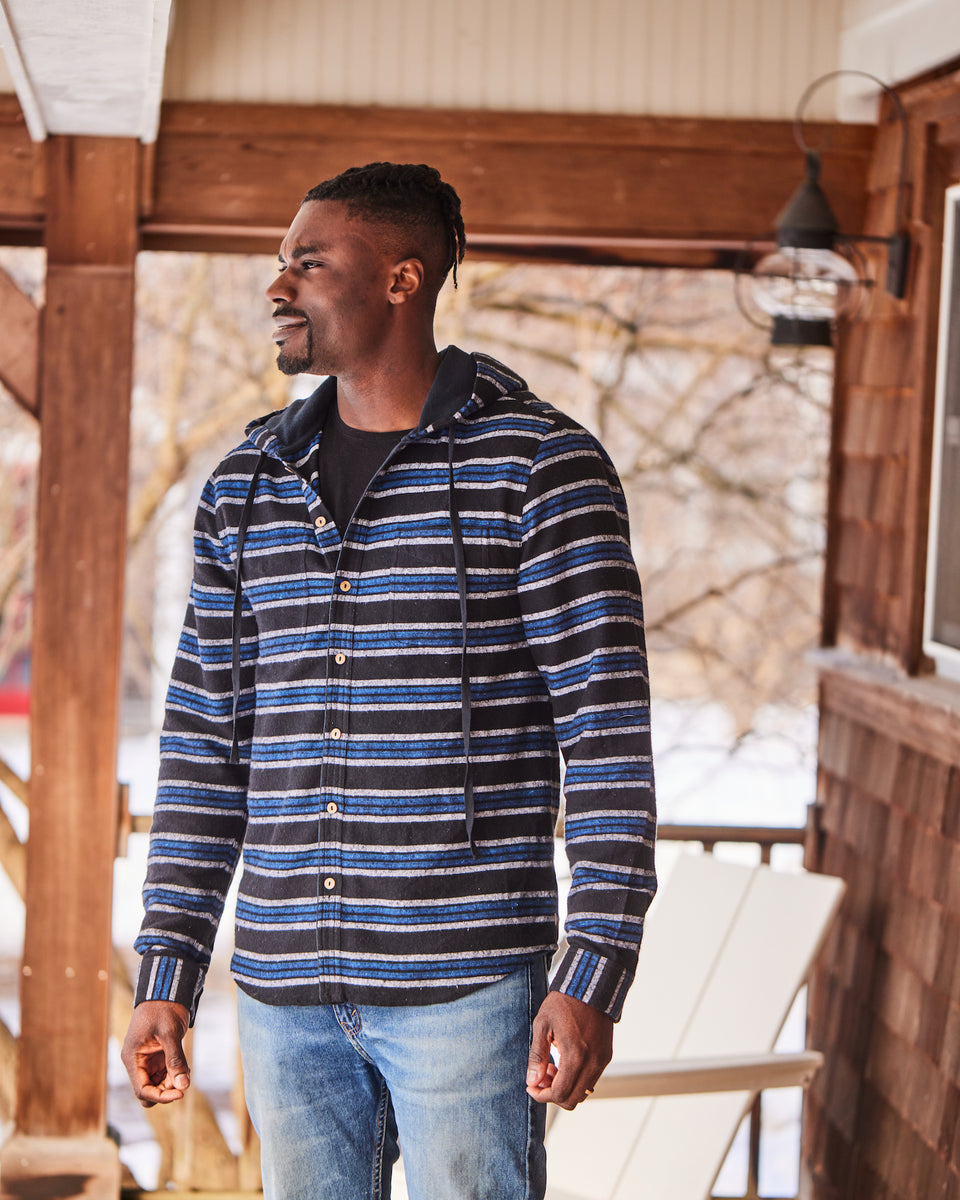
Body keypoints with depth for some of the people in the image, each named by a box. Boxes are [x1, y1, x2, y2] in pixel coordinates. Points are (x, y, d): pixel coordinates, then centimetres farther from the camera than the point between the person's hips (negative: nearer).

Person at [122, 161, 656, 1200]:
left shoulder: (541, 469, -5)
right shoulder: (245, 488, 10)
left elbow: (608, 728, -9)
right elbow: (204, 740, 13)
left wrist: (593, 977, -15)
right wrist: (164, 977, 8)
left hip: (465, 984, -5)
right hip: (284, 988, 5)